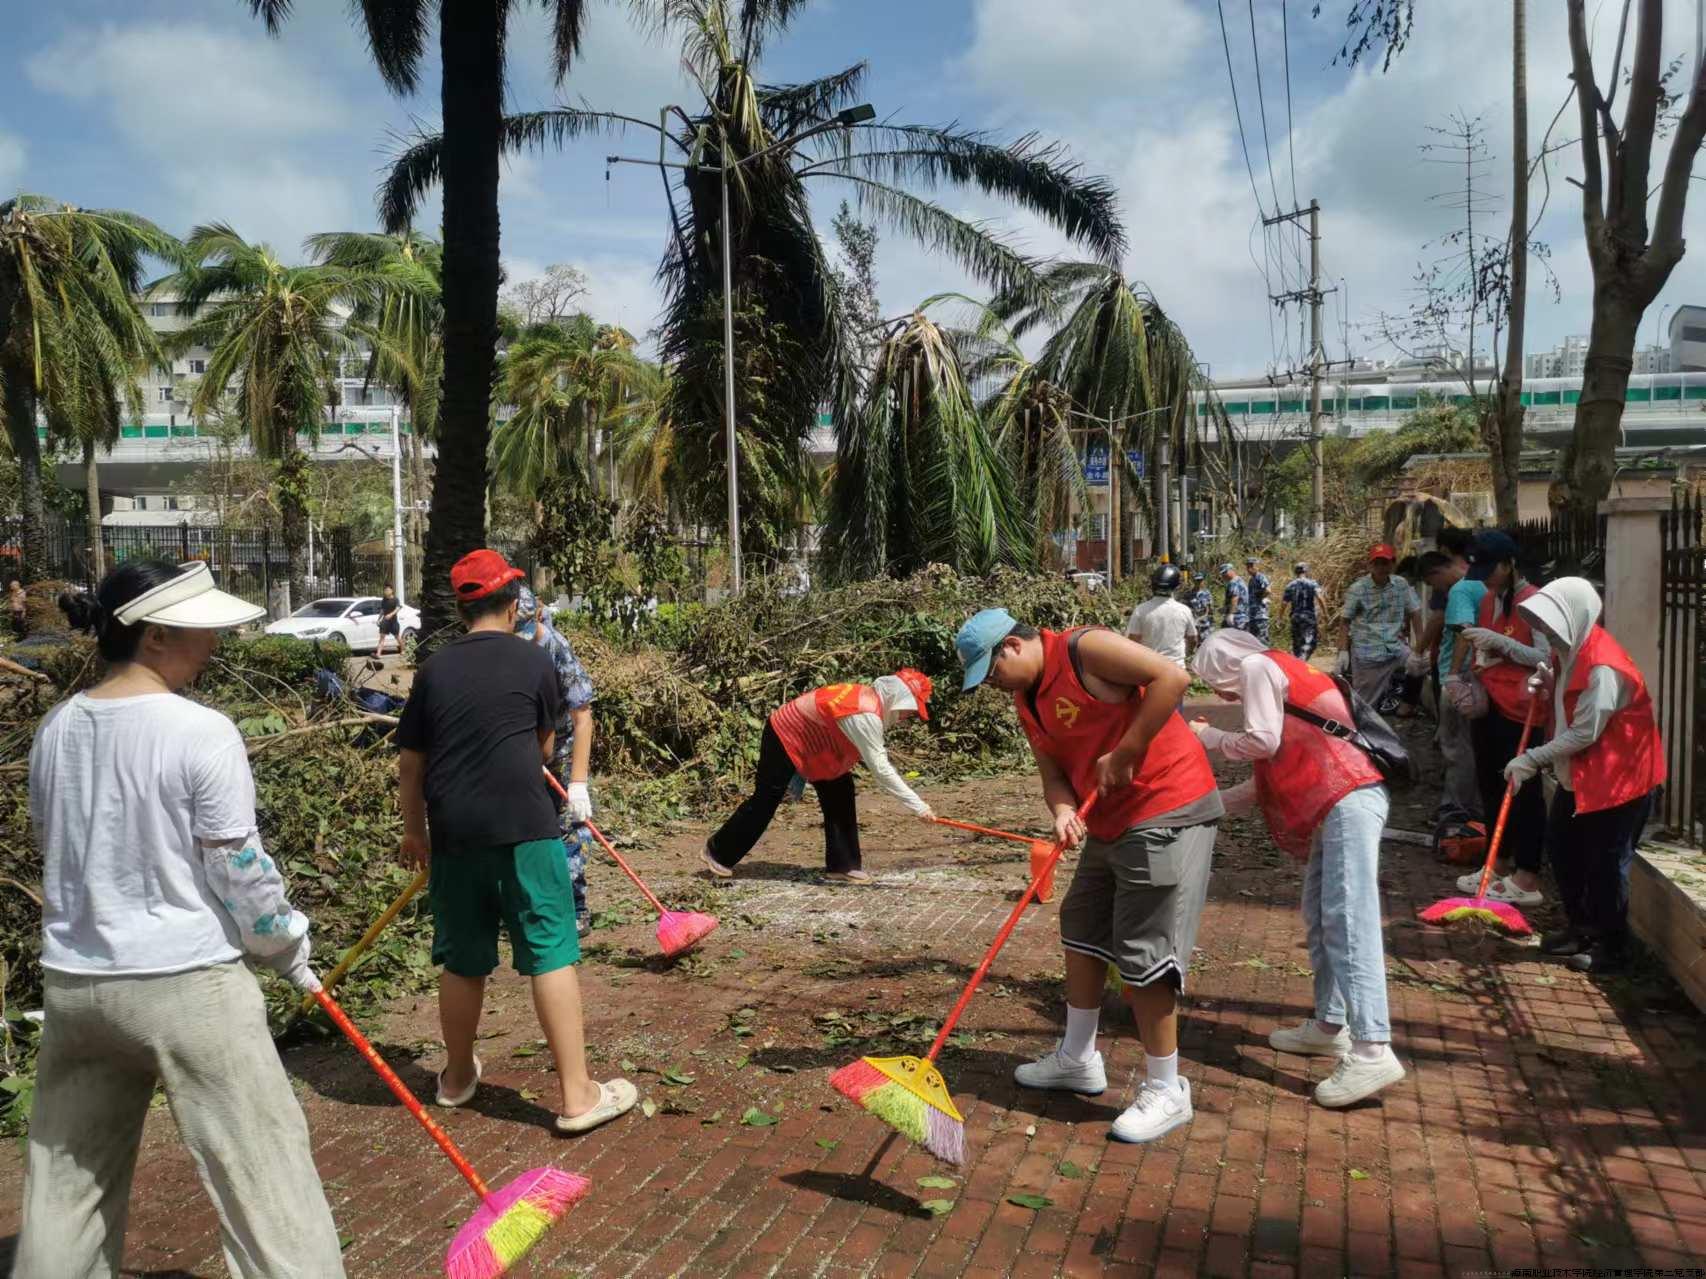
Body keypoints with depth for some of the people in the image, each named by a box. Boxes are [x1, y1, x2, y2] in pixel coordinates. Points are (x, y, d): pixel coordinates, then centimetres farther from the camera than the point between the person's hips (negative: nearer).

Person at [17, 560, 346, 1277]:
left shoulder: (57, 729, 3)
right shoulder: (200, 732, -17)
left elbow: (55, 849, 14)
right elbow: (240, 869, -13)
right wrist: (290, 953, 3)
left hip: (73, 980, 7)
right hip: (188, 983, -7)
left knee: (67, 1170, 22)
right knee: (259, 1167, 3)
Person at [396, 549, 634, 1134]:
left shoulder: (434, 669, 6)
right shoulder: (533, 659, -1)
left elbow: (411, 763, 10)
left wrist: (414, 829, 23)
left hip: (452, 833, 4)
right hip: (523, 828, -4)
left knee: (462, 960, 17)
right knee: (552, 954, 0)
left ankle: (458, 1076, 35)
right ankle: (577, 1095, 1)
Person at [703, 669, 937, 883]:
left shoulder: (869, 697, -7)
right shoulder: (865, 714, -34)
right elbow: (880, 769, -36)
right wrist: (917, 806, -35)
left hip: (811, 740, 9)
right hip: (785, 736, -9)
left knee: (840, 795, 3)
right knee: (766, 799, 1)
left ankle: (843, 864, 9)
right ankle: (717, 852, 19)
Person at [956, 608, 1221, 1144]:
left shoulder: (1084, 649, -17)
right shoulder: (1025, 698, 10)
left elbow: (1172, 677, -24)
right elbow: (1054, 773, 8)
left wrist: (1124, 754, -22)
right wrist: (1063, 811, -14)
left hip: (1167, 814, -10)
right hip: (1109, 823, 10)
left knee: (1143, 953, -6)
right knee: (1082, 930, 18)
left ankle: (1165, 1091, 9)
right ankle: (1077, 1059, 35)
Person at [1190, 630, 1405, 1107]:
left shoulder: (1258, 665, 2)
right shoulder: (1278, 678, 27)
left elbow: (1263, 742, -9)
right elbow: (1270, 780, 25)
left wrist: (1210, 737, 7)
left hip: (1349, 799, -10)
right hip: (1332, 804, 10)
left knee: (1348, 921, -15)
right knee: (1321, 917, 15)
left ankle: (1372, 1051, -18)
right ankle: (1329, 1026, 22)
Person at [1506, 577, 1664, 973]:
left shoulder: (1602, 665, -26)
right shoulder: (1574, 652, 5)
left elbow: (1585, 733, -26)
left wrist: (1532, 759, -20)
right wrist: (1549, 688, -1)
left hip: (1618, 777, -10)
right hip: (1579, 774, 10)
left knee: (1606, 862, -1)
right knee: (1562, 845, 15)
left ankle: (1613, 947, 13)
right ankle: (1581, 927, 29)